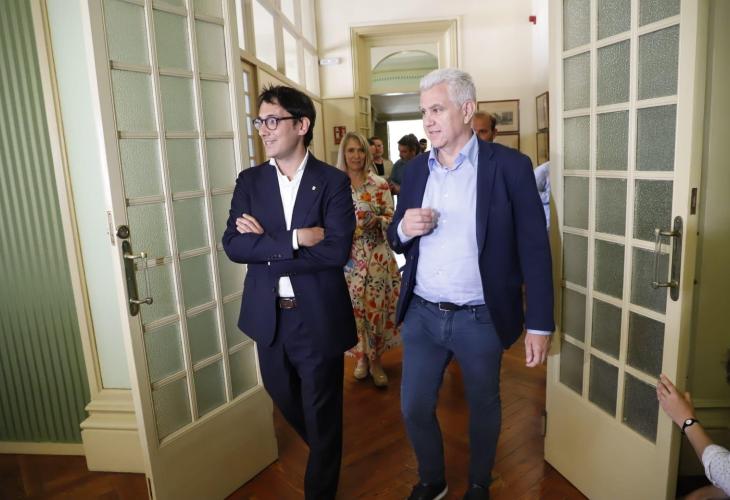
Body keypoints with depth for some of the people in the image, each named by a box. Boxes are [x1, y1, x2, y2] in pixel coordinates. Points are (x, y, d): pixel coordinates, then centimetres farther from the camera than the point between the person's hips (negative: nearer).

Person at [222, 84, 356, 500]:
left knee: (322, 413, 12)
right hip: (269, 318, 5)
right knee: (285, 399, 24)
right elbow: (233, 244, -9)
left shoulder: (334, 181, -8)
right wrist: (294, 239, -21)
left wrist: (265, 246, -16)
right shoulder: (250, 180, 2)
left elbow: (337, 251, -20)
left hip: (318, 318, -4)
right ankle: (323, 448, 55)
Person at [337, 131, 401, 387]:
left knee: (377, 308, 2)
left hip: (377, 257, 0)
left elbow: (392, 219, -1)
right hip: (347, 258, 1)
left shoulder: (380, 184, 0)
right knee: (354, 308, 8)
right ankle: (360, 357, 28)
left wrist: (378, 220, -20)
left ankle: (375, 361, 20)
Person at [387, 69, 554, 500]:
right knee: (414, 408, 13)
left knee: (484, 408, 17)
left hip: (480, 320, -3)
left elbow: (534, 248, -9)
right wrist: (404, 229, -13)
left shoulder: (509, 165, -9)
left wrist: (540, 323, -11)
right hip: (421, 316, 4)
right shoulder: (416, 169, 5)